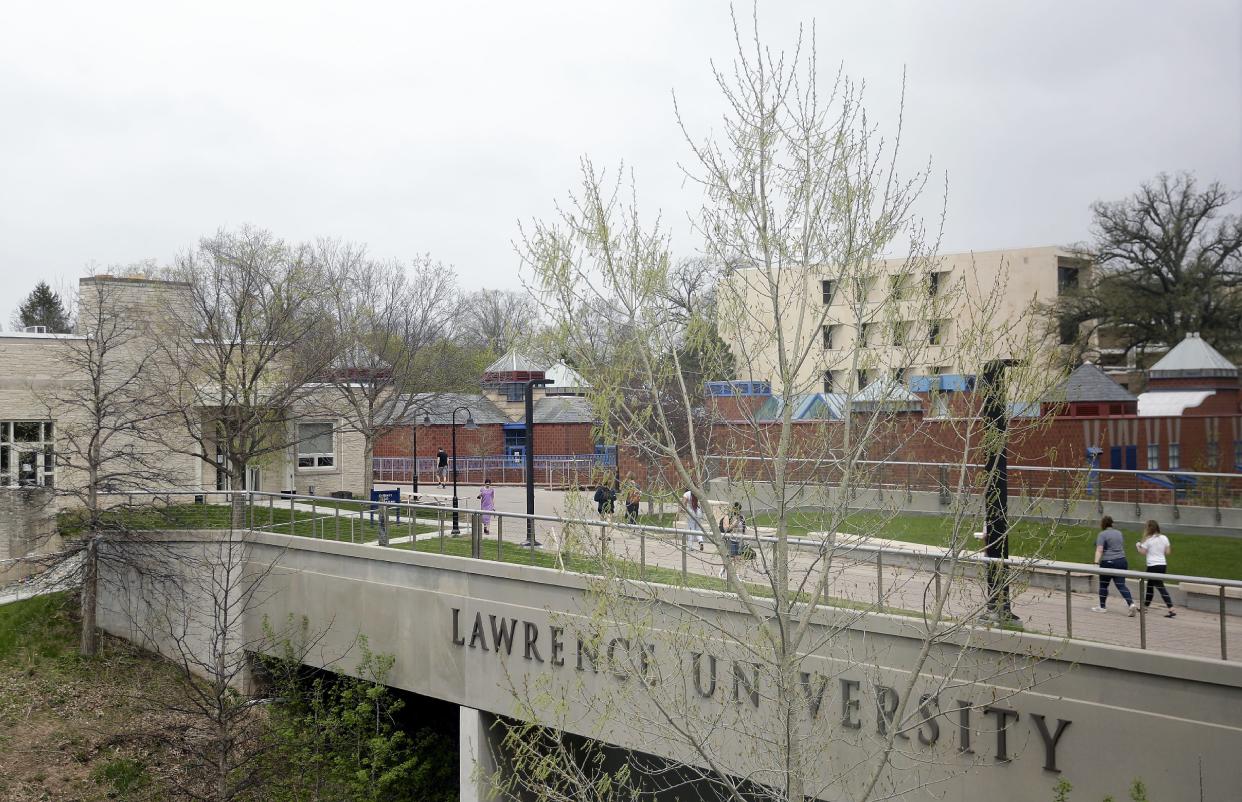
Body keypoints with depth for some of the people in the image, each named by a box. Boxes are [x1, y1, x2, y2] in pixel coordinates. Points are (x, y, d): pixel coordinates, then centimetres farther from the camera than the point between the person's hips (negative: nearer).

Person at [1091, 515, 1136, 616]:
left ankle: (1102, 607, 16)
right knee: (1121, 585, 2)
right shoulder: (1119, 533, 14)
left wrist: (1096, 563, -20)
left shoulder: (1102, 534, -8)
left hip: (1108, 563, -6)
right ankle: (1131, 604, -15)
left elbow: (1099, 550, -17)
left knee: (1103, 585, 8)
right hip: (1122, 561, 6)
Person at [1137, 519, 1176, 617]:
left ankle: (1171, 610, -14)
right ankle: (1145, 606, 30)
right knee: (1150, 585, 20)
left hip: (1153, 566, -7)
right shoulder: (1164, 538, 4)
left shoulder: (1148, 539, -11)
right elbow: (1168, 552, 5)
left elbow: (1143, 553, -6)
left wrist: (1138, 546, 11)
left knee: (1161, 587, -6)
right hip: (1163, 565, 7)